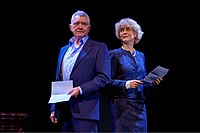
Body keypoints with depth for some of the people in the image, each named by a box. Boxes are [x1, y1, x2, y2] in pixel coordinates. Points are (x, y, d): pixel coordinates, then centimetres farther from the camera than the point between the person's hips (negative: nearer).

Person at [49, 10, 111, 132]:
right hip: (64, 111, 6)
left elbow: (104, 78, -6)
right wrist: (54, 109, 15)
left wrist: (80, 89, -17)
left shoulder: (99, 48, 3)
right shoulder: (63, 50, 22)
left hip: (85, 110, -6)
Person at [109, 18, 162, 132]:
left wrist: (153, 83, 1)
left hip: (140, 105, 5)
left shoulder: (141, 55, 16)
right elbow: (108, 81, -8)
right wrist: (125, 84, -21)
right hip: (122, 105, -5)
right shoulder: (114, 54, -1)